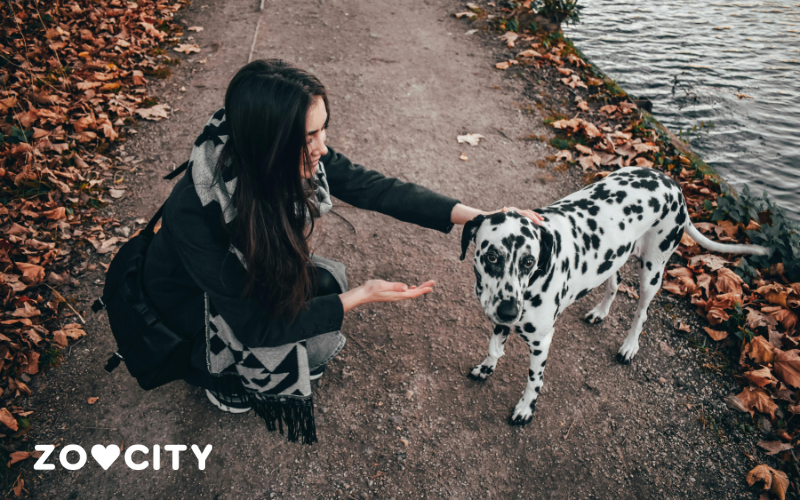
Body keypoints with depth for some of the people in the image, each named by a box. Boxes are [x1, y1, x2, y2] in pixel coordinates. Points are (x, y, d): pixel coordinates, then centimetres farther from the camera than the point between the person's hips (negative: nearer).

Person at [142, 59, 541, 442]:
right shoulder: (195, 210, -41)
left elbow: (373, 188, -17)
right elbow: (254, 326, -33)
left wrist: (476, 216, -22)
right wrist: (357, 298, -34)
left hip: (251, 273, 6)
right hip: (191, 299, -5)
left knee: (328, 279, -16)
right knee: (318, 343, -22)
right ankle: (216, 373, 8)